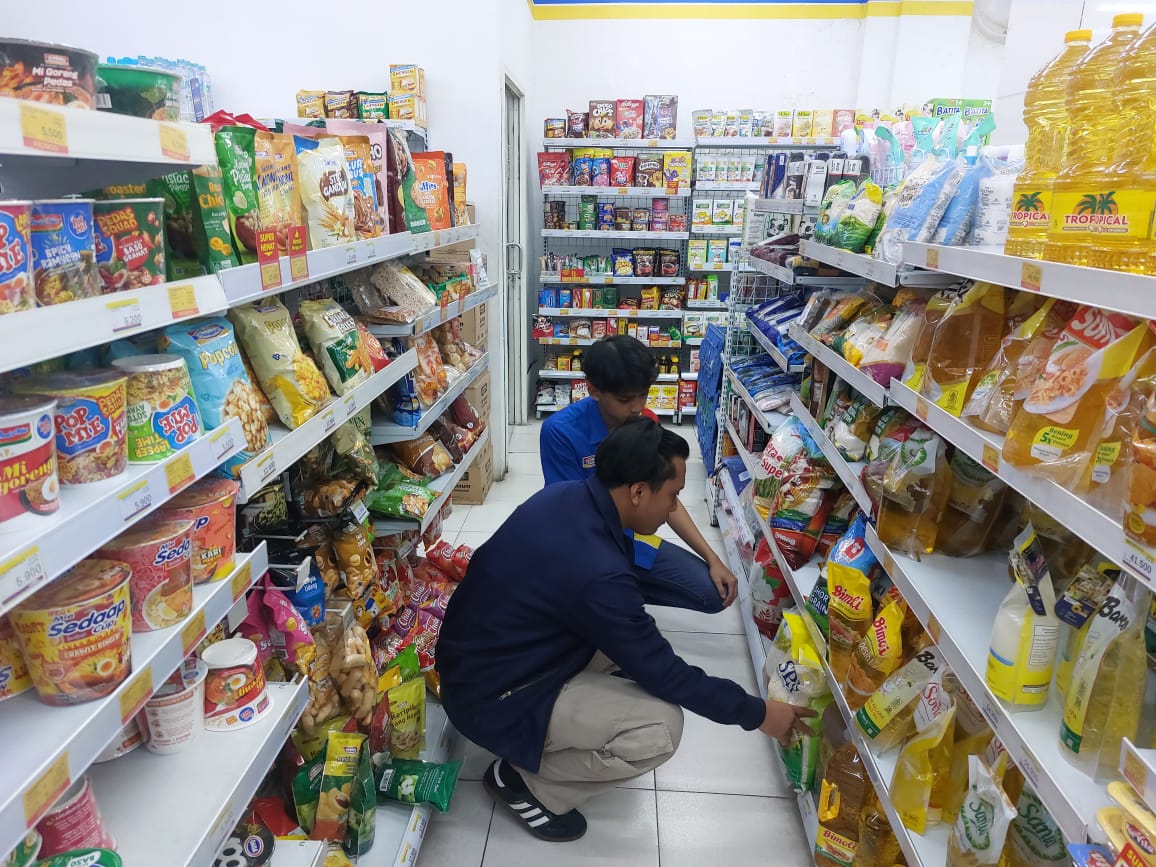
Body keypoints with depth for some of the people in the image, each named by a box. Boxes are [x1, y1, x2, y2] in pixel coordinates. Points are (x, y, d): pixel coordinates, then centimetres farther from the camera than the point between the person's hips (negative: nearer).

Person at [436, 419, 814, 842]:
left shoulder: (564, 495, -7)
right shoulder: (596, 572, -33)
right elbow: (662, 673, -20)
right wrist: (756, 713, -6)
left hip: (485, 652, 9)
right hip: (491, 695, -9)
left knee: (632, 641, 11)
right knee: (660, 728, -18)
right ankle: (522, 780, 1)